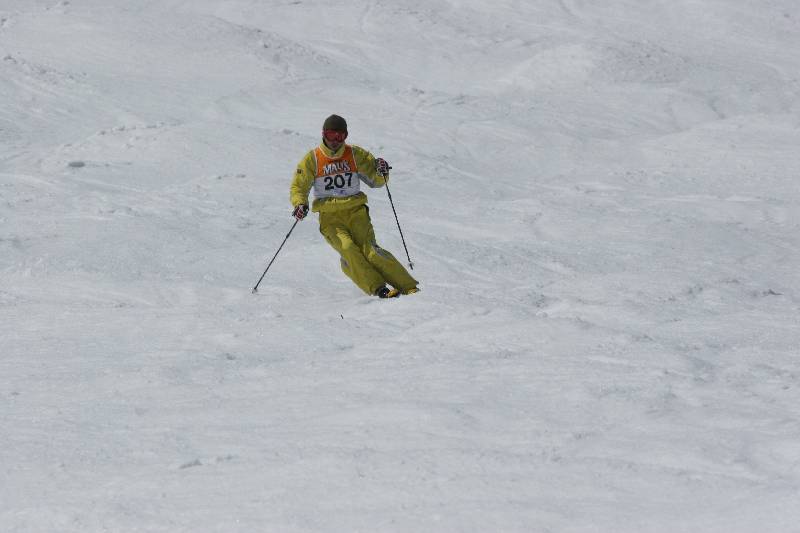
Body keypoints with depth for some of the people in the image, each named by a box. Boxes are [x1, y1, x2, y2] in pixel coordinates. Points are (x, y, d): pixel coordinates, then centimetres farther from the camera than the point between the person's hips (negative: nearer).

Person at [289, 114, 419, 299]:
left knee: (369, 250, -21)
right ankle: (377, 288, -31)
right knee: (347, 248, -28)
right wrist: (300, 204, -16)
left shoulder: (355, 155, 6)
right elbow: (298, 187, 6)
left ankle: (408, 286, -23)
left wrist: (381, 172, -13)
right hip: (329, 216, 0)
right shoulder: (312, 159, 3)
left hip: (355, 211, 0)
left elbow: (375, 180, 11)